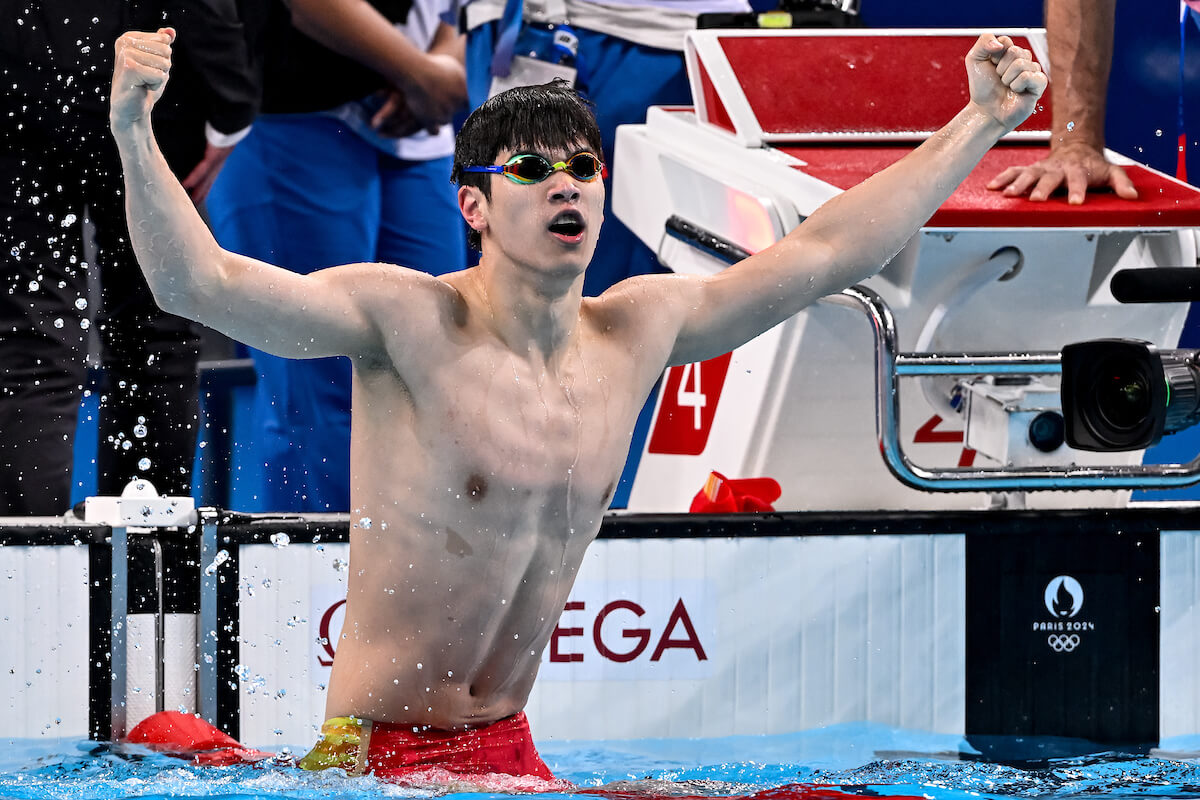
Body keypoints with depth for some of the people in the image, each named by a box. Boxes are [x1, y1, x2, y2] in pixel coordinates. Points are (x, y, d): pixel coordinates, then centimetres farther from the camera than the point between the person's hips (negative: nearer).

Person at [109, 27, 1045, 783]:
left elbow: (826, 253, 15)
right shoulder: (407, 320, -11)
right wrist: (133, 131, -36)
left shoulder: (635, 331, 6)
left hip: (510, 757, 6)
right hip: (377, 760, -6)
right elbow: (197, 283, -21)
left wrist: (984, 121, 19)